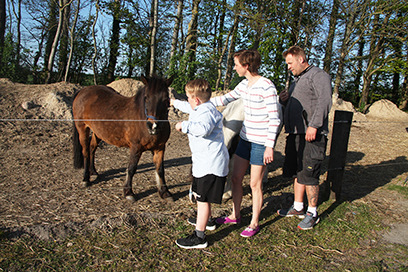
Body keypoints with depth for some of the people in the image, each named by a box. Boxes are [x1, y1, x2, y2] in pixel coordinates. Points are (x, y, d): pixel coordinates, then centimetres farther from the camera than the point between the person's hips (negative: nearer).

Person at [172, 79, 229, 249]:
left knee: (203, 199, -6)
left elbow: (203, 128, -43)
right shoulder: (200, 108, 13)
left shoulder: (206, 111, -21)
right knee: (198, 193, 27)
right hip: (203, 162, 12)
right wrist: (174, 103, 50)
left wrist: (184, 125, -32)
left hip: (211, 164, -11)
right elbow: (189, 108, 37)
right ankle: (206, 220, 47)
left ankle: (199, 237, 2)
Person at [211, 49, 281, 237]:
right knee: (236, 178, 14)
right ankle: (235, 215, 33)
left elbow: (274, 118, -18)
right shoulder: (244, 85, 6)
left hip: (261, 143, -8)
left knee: (255, 184, 4)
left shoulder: (266, 86, -18)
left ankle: (254, 223, 23)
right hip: (245, 139, 8)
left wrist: (270, 146, -20)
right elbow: (226, 99, 19)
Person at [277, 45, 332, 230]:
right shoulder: (297, 80, 23)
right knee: (296, 172, 14)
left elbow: (324, 101, -17)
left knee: (309, 174, -5)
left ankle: (312, 213, 10)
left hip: (311, 135, -9)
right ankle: (298, 207, 27)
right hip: (295, 133, 9)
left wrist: (314, 126, -26)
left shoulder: (318, 75, -5)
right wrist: (285, 101, 6)